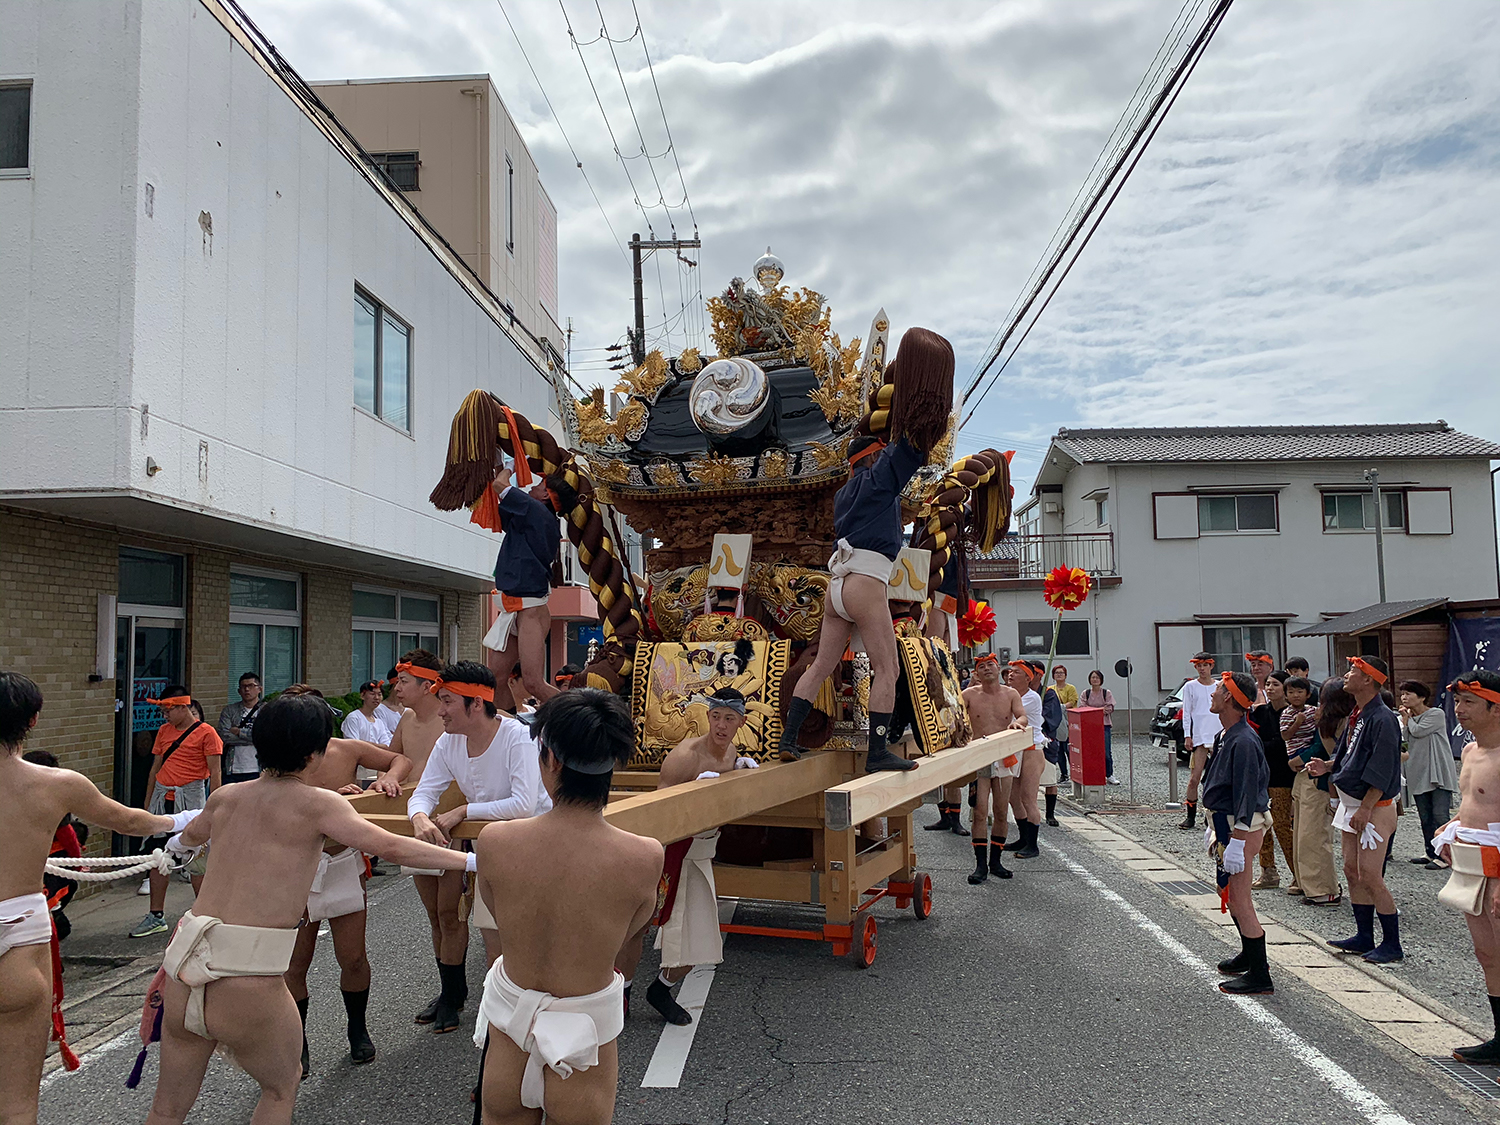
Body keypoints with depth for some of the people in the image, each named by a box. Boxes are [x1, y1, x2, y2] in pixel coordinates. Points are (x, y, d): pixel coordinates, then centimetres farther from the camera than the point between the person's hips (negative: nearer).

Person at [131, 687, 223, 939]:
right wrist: (147, 804, 17)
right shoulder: (164, 731, 13)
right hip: (162, 798, 6)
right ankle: (156, 916, 15)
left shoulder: (206, 733, -6)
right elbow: (155, 768, 19)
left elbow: (214, 773, -8)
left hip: (190, 797, -6)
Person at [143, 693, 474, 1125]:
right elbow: (392, 847, -12)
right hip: (247, 982, -6)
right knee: (281, 1088, 21)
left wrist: (176, 841, 60)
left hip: (182, 973, 6)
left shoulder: (225, 798, 13)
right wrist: (472, 859, -6)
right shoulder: (317, 803, -5)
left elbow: (189, 836, 36)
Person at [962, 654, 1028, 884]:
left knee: (1001, 812, 7)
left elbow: (1023, 716, -3)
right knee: (980, 812, -8)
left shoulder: (1010, 694, 6)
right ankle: (981, 864, -3)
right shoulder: (969, 695, 0)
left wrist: (1017, 722, -25)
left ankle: (995, 861, 20)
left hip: (1004, 758, 2)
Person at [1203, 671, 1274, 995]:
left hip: (1241, 829, -11)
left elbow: (1246, 796, -25)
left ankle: (1259, 977, 3)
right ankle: (1249, 956, 40)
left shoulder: (1243, 741, -23)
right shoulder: (1230, 736, 10)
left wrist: (1235, 843, -26)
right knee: (1235, 895, 23)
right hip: (1227, 823, 11)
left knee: (1239, 900, -5)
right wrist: (1217, 830, 25)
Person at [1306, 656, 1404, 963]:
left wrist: (1365, 808, -22)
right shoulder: (1357, 716, 11)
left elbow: (1381, 772, -21)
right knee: (1352, 871, 13)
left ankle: (1392, 944, 5)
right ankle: (1364, 937, 23)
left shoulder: (1382, 719, -18)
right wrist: (1328, 766, 5)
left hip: (1373, 808, -10)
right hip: (1351, 804, 10)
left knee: (1370, 876, -6)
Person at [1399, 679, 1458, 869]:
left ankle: (1444, 855, -4)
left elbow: (1418, 731, -17)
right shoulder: (1409, 717, 15)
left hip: (1439, 773, -7)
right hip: (1419, 774, 7)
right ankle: (1430, 852, 21)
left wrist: (1408, 718, -1)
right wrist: (1405, 720, 0)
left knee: (1440, 816, -10)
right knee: (1425, 817, 11)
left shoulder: (1436, 714, -7)